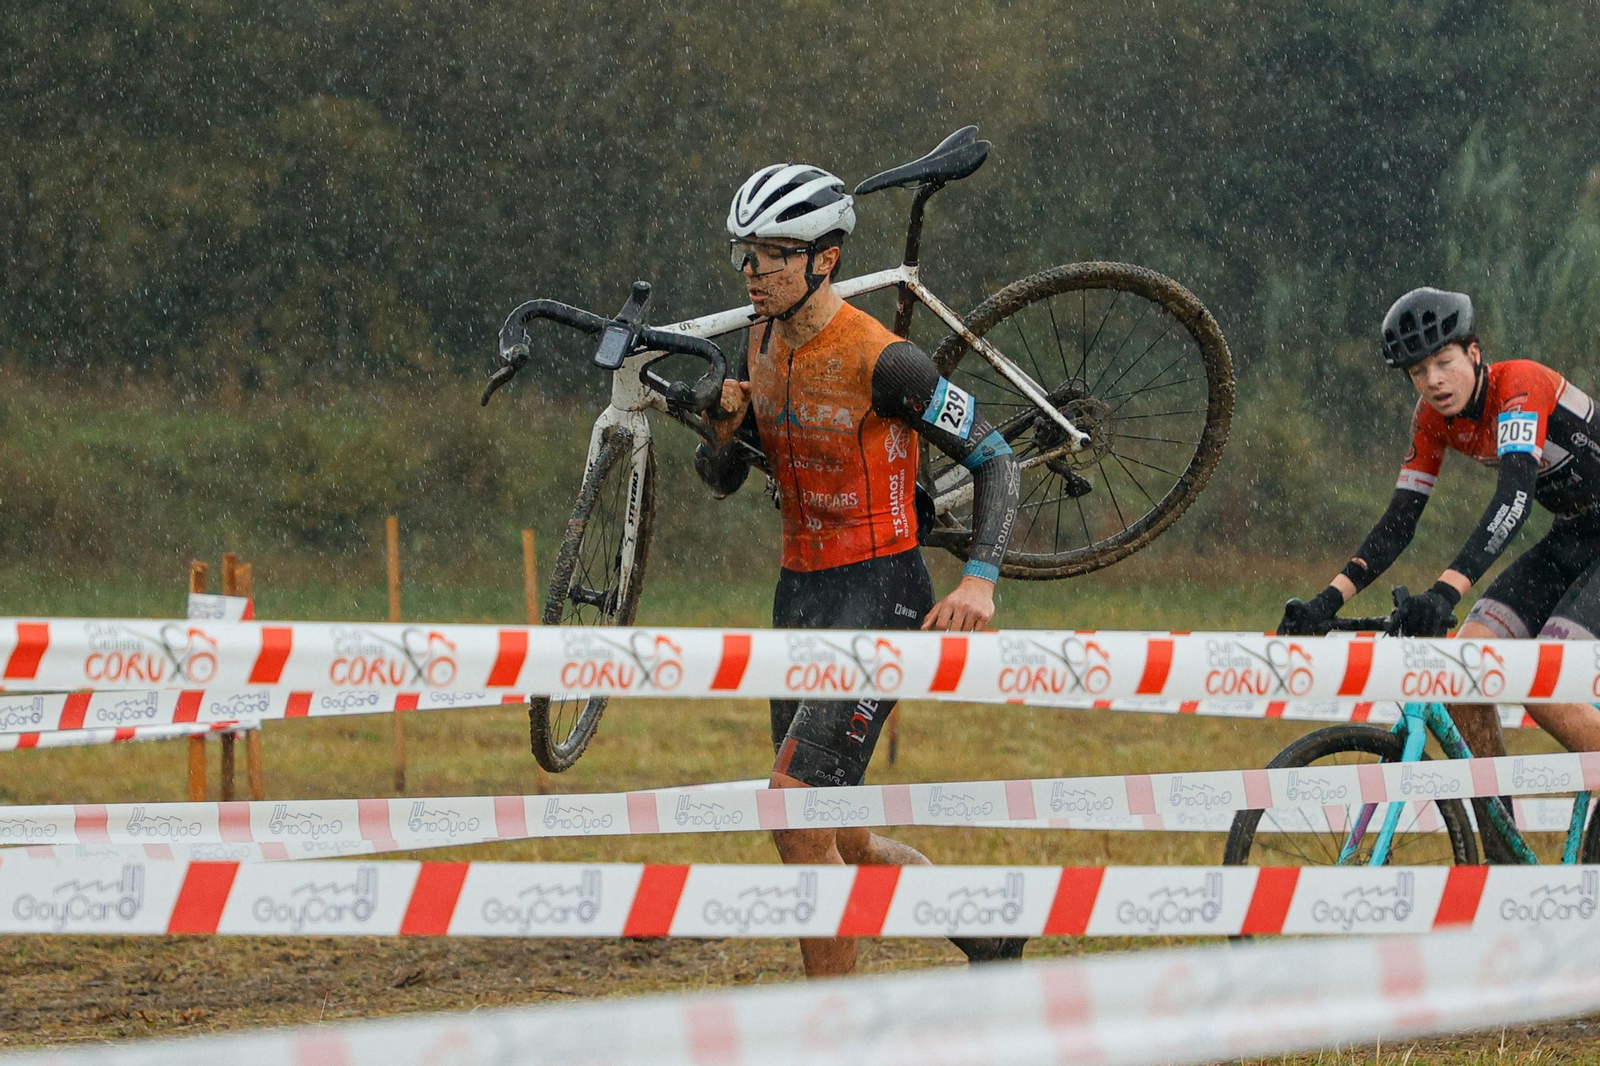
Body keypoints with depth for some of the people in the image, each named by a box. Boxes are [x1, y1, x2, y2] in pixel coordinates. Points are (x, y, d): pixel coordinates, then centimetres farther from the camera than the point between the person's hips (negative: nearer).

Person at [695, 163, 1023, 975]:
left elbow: (993, 459, -11)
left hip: (879, 596, -8)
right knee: (833, 840, 11)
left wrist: (980, 577, -23)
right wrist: (725, 426, -9)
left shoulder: (880, 360, -17)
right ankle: (985, 928, 32)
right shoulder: (765, 344, 5)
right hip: (800, 594, 8)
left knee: (796, 808, -18)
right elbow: (722, 480, 14)